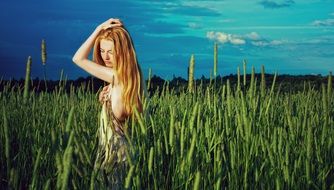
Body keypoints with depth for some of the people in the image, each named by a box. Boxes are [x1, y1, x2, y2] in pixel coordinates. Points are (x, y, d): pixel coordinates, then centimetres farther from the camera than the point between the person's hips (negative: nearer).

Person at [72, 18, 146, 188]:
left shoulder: (118, 76, -22)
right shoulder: (132, 74, 5)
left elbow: (78, 59, -15)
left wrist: (99, 29, -13)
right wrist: (107, 100, -2)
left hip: (116, 150, -9)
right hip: (114, 146, 9)